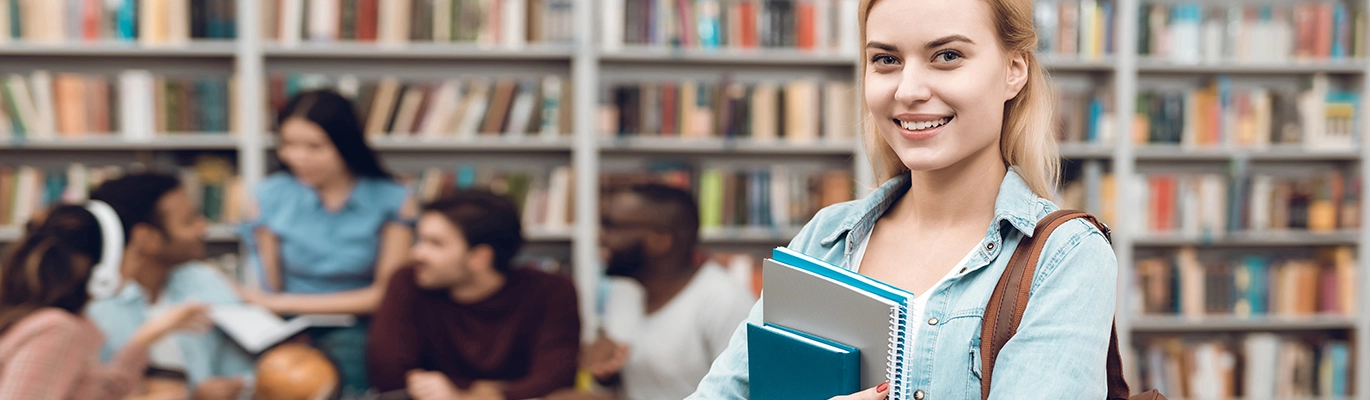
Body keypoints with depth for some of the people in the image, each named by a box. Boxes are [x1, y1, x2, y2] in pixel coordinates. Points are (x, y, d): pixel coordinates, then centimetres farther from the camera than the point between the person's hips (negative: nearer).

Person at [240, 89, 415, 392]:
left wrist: (290, 303, -8)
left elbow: (386, 294, -2)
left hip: (356, 334, -1)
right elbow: (269, 287, 8)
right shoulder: (272, 196, 6)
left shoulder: (391, 201, 0)